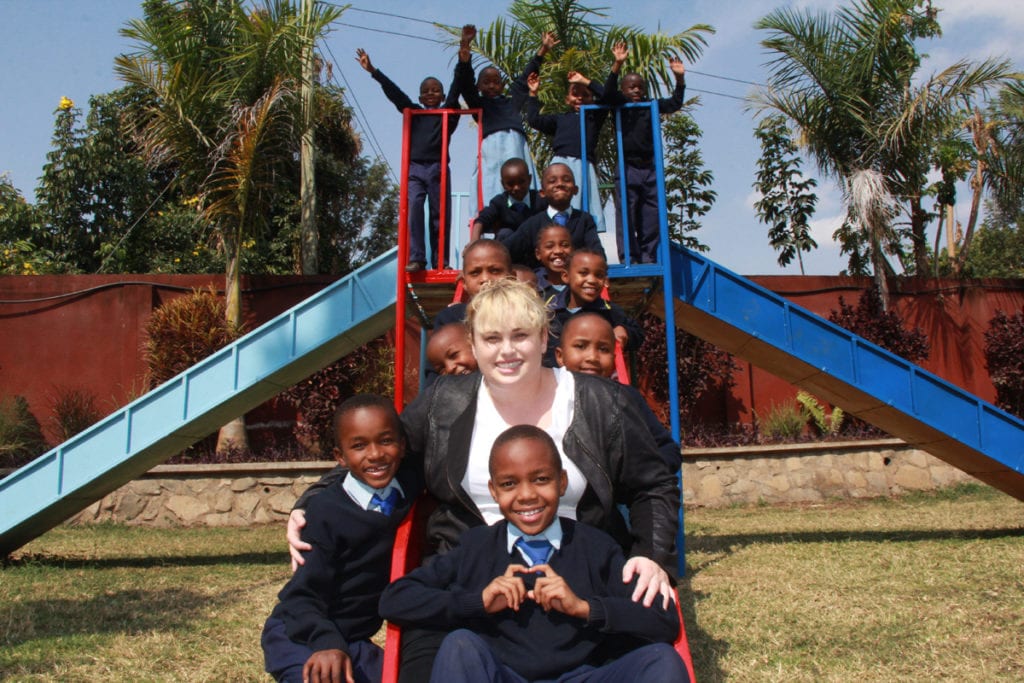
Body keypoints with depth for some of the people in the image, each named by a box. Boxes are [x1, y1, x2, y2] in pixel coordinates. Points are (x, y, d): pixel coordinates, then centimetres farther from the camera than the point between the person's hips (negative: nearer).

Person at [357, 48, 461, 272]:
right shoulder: (413, 112, 18)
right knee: (413, 209, -15)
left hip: (438, 169, -1)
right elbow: (394, 92, 13)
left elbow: (456, 90, 1)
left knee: (440, 215, -2)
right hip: (414, 169, 1)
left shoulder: (448, 112, 12)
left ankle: (440, 262, -1)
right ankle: (416, 259, -19)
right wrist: (373, 71, 6)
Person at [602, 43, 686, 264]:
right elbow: (607, 93, -13)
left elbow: (674, 104, 9)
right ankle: (628, 259, -5)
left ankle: (648, 258, 9)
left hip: (650, 169, 4)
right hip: (627, 169, -3)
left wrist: (679, 79, -5)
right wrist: (618, 65, -26)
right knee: (626, 216, -6)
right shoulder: (619, 105, 4)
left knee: (651, 218, 3)